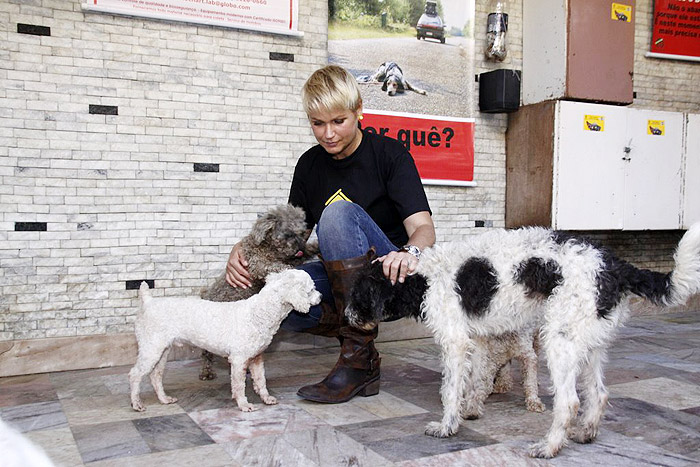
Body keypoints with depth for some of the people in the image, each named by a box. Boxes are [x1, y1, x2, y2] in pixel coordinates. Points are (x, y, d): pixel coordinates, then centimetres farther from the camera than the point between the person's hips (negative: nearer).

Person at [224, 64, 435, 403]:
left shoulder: (389, 153, -8)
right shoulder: (310, 165, 7)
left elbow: (423, 227, -17)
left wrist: (409, 252, -42)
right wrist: (243, 250, -9)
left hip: (390, 275, -4)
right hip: (340, 278, 5)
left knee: (339, 212, -33)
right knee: (261, 295, -22)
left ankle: (359, 356, -29)